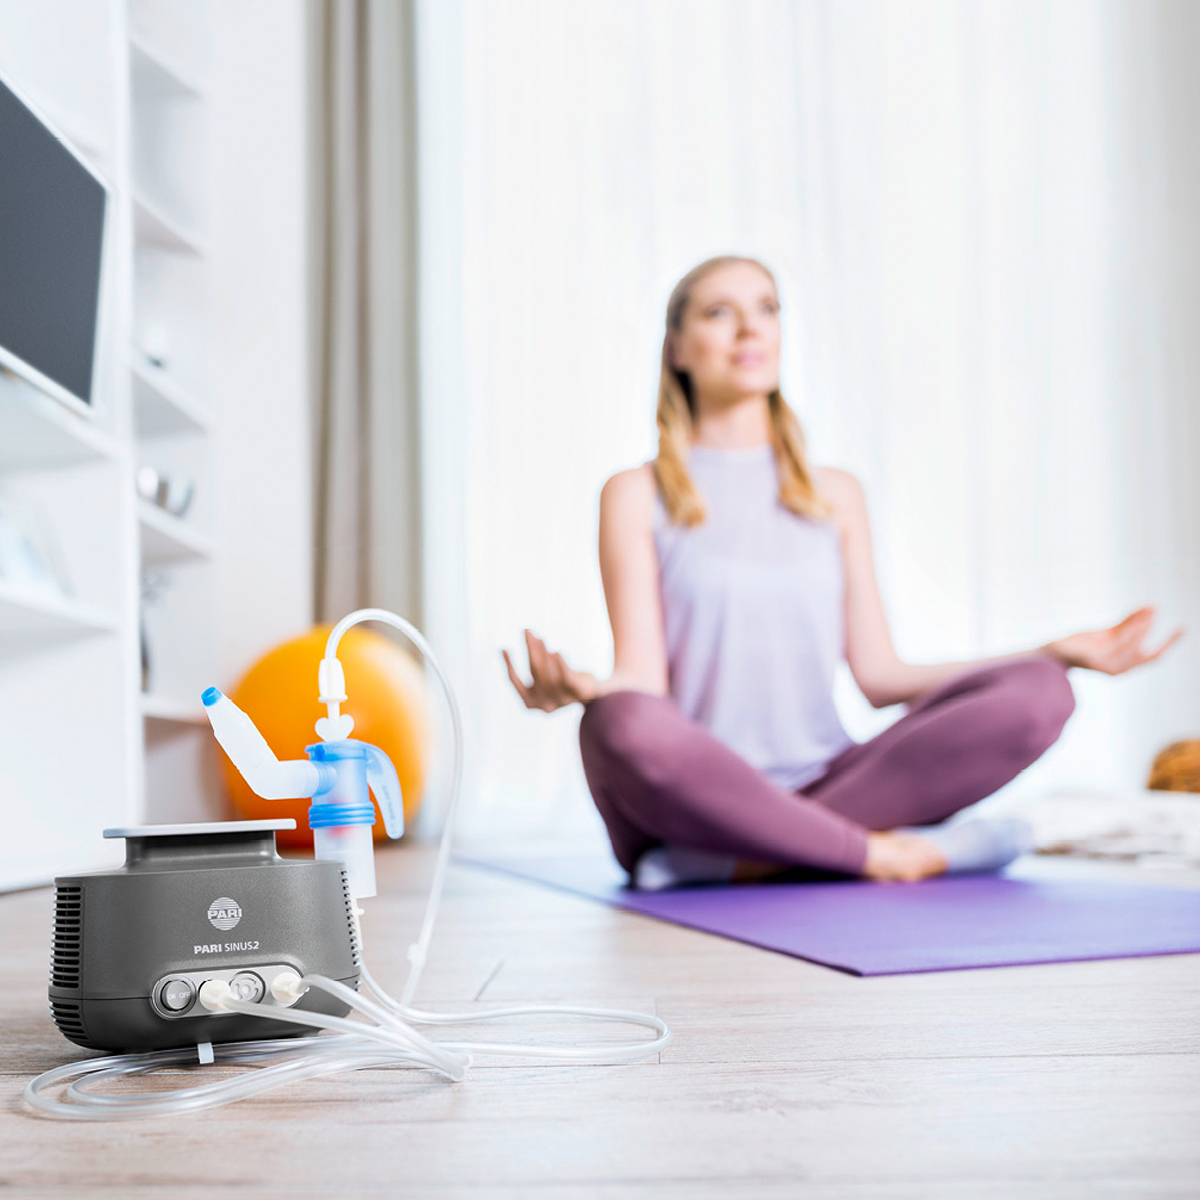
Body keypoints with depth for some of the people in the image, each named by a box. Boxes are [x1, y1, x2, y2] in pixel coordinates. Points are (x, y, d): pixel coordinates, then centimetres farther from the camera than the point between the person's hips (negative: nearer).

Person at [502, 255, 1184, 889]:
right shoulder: (637, 496, 4)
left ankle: (743, 861, -23)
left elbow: (878, 675, 10)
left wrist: (1065, 651, 6)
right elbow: (641, 683, -4)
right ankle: (876, 849, -22)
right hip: (692, 800, -4)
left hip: (822, 784, 4)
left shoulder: (836, 494, 16)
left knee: (1038, 692, -18)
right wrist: (579, 689, -28)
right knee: (623, 725, -38)